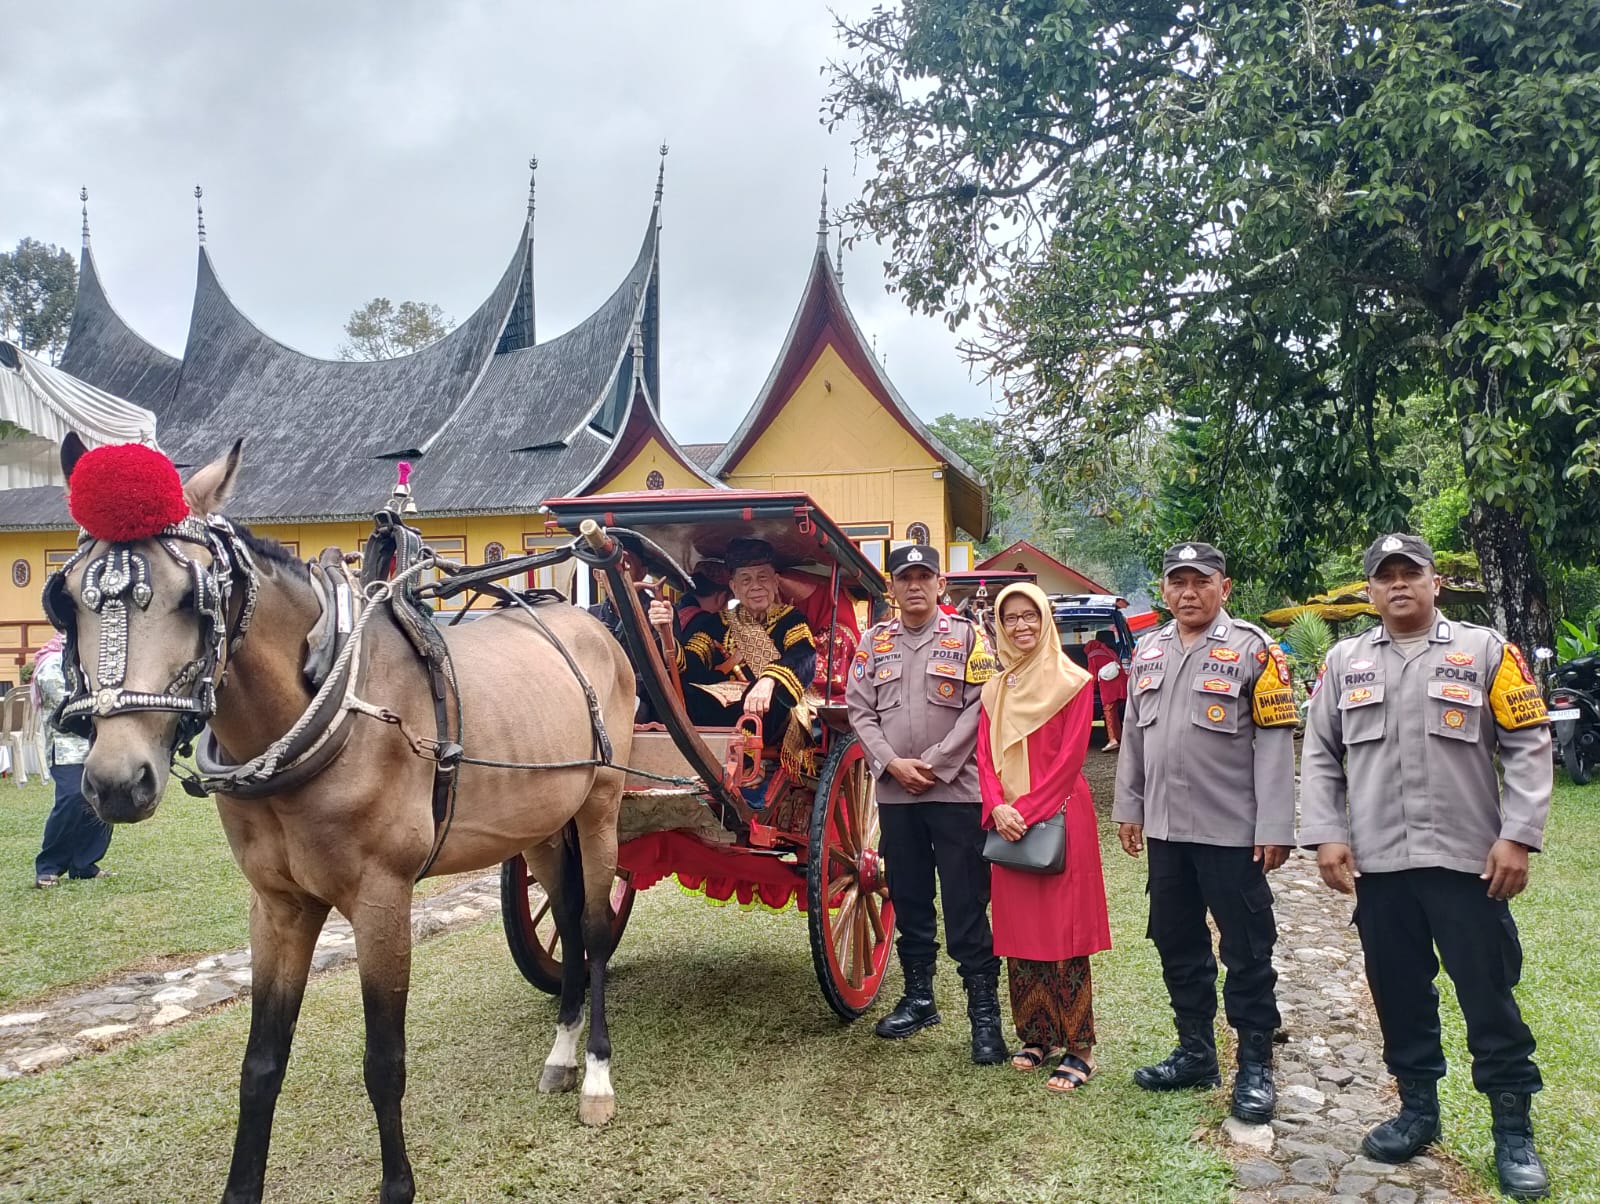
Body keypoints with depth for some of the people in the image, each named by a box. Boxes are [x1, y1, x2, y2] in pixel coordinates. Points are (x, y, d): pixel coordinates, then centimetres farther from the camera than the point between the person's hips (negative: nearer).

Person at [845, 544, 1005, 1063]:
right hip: (894, 792, 4)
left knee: (966, 908, -3)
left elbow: (978, 708, -6)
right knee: (908, 900, 13)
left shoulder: (967, 637, 1)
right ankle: (918, 997, 27)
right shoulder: (875, 641, 11)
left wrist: (933, 765, -12)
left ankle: (984, 1012, 5)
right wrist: (893, 764, -8)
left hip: (956, 790, -4)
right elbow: (859, 710, 6)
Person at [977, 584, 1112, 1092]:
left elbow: (1070, 757, -11)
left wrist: (1028, 810, -16)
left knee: (1063, 932, -4)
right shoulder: (995, 688, 12)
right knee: (1018, 931, 9)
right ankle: (1037, 1036, 22)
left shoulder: (1072, 682, -4)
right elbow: (985, 756, 7)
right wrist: (998, 807, -10)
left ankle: (1078, 1048, 5)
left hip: (1059, 820, -5)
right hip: (1008, 823, 5)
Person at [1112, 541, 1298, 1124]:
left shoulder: (1252, 649, -7)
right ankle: (1195, 1052, 29)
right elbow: (1133, 734, 16)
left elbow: (1274, 742, -10)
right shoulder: (1148, 651, 11)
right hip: (1165, 829, 6)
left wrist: (1274, 827, -14)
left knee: (1246, 949, 4)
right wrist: (1128, 808, 14)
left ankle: (1255, 1066, 18)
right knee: (1178, 943, 15)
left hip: (1232, 831, -6)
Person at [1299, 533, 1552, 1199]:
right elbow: (1319, 755, 9)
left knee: (1489, 995, 3)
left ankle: (1513, 1127, 18)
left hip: (1468, 859, -2)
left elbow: (1528, 746, 0)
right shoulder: (1344, 661, 8)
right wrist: (1326, 834, -1)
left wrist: (1517, 836, -8)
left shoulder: (1485, 650, 2)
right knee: (1399, 993, 12)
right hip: (1377, 864, 3)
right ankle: (1417, 1108, 28)